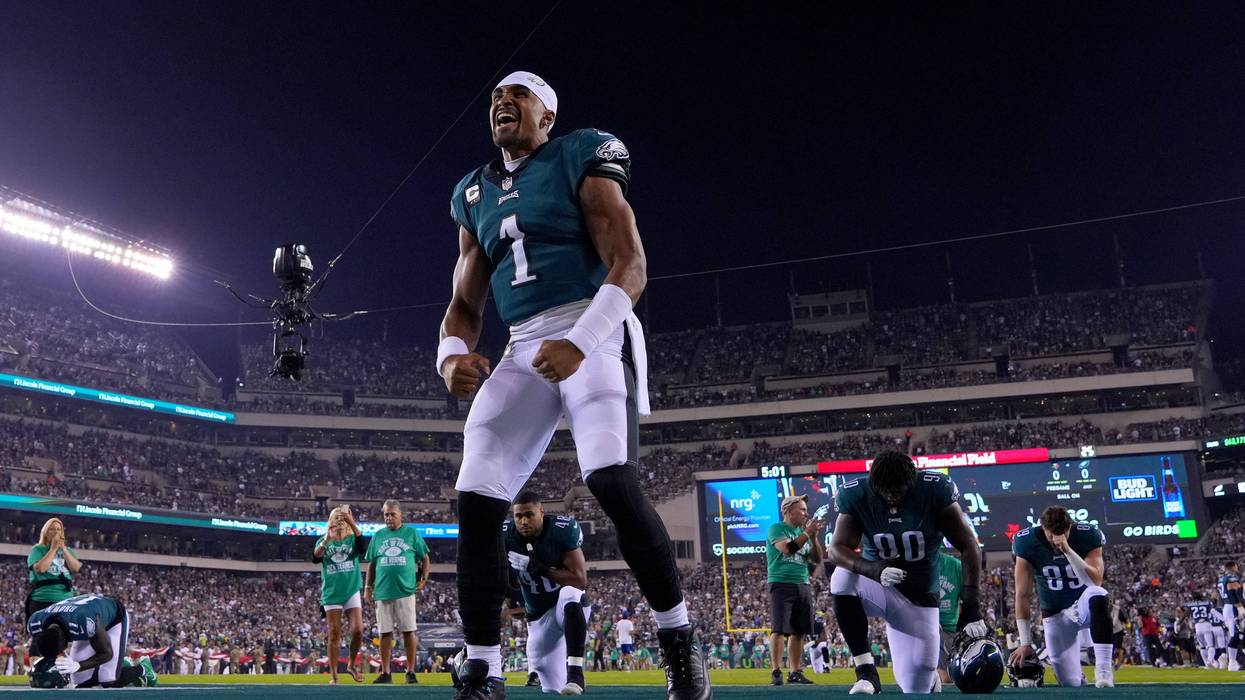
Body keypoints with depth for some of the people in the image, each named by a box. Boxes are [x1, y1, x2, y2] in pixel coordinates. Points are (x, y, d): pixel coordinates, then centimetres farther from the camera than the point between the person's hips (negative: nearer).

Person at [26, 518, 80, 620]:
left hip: (66, 601, 4)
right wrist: (53, 549, -5)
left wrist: (63, 549, -1)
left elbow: (76, 568, 0)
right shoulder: (37, 549, 6)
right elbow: (40, 568, -13)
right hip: (42, 600, -4)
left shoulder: (68, 551, 18)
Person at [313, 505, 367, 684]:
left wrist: (352, 523, -28)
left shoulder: (352, 539, 5)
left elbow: (363, 548, -18)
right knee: (334, 634, 0)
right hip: (331, 592, 0)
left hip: (352, 591, 0)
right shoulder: (323, 541, 7)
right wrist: (328, 538, -28)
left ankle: (352, 665, 15)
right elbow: (315, 558, -12)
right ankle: (333, 676, 4)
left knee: (357, 631, -9)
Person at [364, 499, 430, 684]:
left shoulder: (412, 533, 5)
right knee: (385, 633, 5)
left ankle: (410, 671, 5)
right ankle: (385, 672, 11)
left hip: (405, 590, -3)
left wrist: (424, 579, -1)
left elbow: (425, 559, 9)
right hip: (383, 592, 3)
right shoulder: (378, 536, 12)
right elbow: (372, 564, 18)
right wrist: (368, 586, 12)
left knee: (408, 631, -2)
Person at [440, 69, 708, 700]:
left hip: (595, 333, -6)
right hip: (524, 351, 6)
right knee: (476, 502, -5)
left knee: (613, 482, -26)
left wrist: (580, 342, -23)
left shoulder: (580, 160, 2)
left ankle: (679, 640, -6)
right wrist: (453, 354, -4)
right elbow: (464, 305, 19)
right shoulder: (475, 193, 19)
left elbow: (630, 266, -9)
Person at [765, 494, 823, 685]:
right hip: (782, 583, -7)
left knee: (799, 632, 6)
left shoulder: (803, 532, 18)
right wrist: (807, 533, -17)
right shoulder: (776, 529, -4)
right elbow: (787, 548, -21)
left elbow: (817, 559, 14)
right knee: (779, 630, -10)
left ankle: (795, 672, 12)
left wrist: (814, 537, 1)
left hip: (803, 585, 7)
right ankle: (776, 672, -9)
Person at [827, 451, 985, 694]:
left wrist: (971, 606, -18)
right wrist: (876, 570, -37)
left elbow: (968, 548, -10)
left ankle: (928, 672, 37)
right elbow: (837, 550, -18)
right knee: (843, 578, -35)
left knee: (916, 690, -4)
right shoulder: (856, 495, -13)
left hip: (919, 597, 0)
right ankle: (866, 671, -23)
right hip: (879, 588, 0)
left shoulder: (935, 491, -14)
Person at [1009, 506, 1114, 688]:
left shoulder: (1087, 535, -17)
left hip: (1083, 605, -1)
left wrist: (1067, 549, -38)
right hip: (1055, 615, 1)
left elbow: (1095, 582, -29)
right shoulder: (1027, 543, -15)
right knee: (1071, 683, -7)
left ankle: (1103, 667, -31)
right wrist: (1025, 643, -13)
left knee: (1098, 596, -37)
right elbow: (1022, 596, -12)